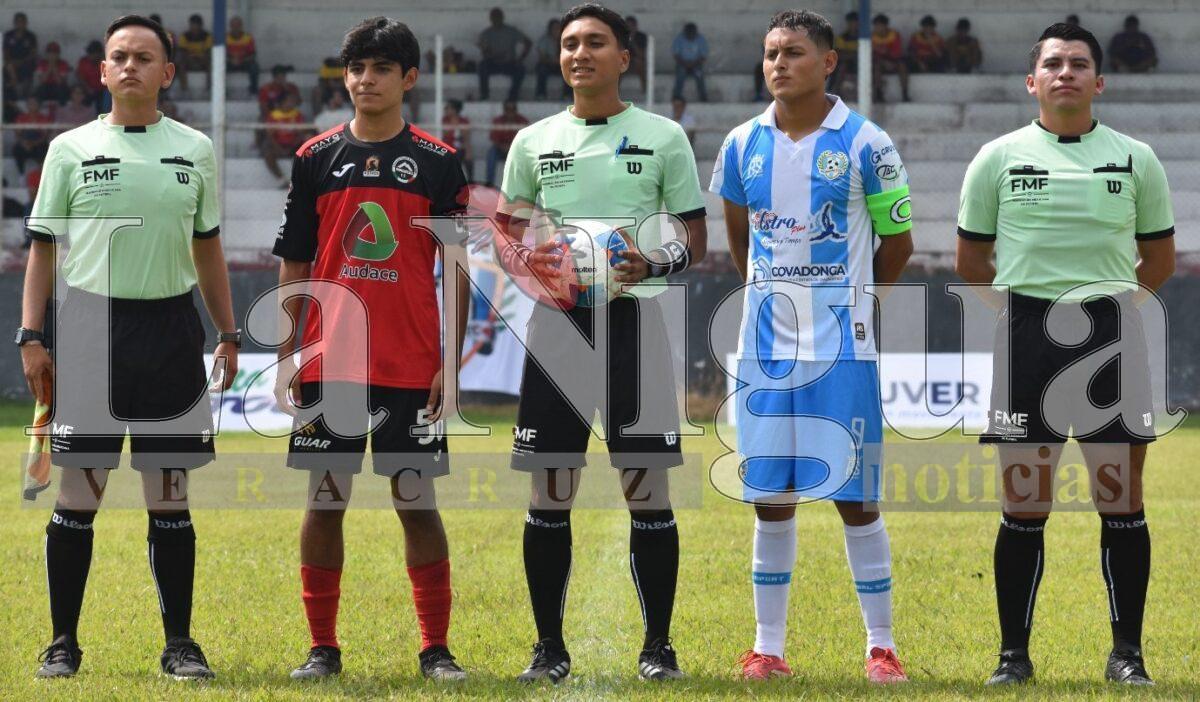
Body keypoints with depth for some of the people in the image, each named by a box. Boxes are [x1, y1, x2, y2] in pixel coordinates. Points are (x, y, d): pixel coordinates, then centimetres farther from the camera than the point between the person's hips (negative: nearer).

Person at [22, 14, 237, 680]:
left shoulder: (195, 149, 9)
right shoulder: (71, 149, 4)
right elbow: (44, 246, 5)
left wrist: (228, 333, 10)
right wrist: (31, 335, -3)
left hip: (170, 327, 1)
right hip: (90, 324, -1)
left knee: (170, 494, 4)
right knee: (77, 493, -1)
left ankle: (180, 643, 10)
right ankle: (63, 642, 6)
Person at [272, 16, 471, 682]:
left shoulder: (438, 163, 2)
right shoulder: (317, 159, 6)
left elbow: (456, 272, 2)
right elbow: (295, 269, 9)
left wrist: (451, 363, -4)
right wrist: (287, 359, 3)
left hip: (411, 366, -1)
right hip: (329, 362, 2)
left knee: (418, 501, 0)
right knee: (325, 498, 3)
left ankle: (437, 649, 7)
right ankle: (323, 648, 11)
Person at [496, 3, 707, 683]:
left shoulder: (663, 137, 4)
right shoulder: (535, 141, 10)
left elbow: (696, 239, 5)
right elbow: (509, 239, 17)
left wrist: (655, 262, -15)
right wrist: (517, 252, -6)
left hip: (633, 319, -2)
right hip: (557, 320, 2)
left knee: (649, 491, -2)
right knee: (549, 495, 1)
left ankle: (658, 646, 7)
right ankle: (550, 647, 9)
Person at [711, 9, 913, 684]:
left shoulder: (865, 145, -6)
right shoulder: (743, 146, 5)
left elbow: (898, 243, 4)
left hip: (842, 347, -3)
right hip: (765, 344, 3)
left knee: (857, 496, -2)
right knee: (771, 497, 6)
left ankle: (882, 645, 6)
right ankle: (768, 648, 13)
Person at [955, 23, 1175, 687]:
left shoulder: (1135, 159, 7)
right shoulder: (999, 158, 5)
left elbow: (1160, 258, 15)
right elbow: (970, 259, 11)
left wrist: (1108, 298, 10)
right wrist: (1023, 306, 8)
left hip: (1112, 333, 1)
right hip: (1025, 333, -1)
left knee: (1122, 500, 0)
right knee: (1024, 505, 0)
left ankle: (1126, 651, 7)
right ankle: (1014, 652, 8)